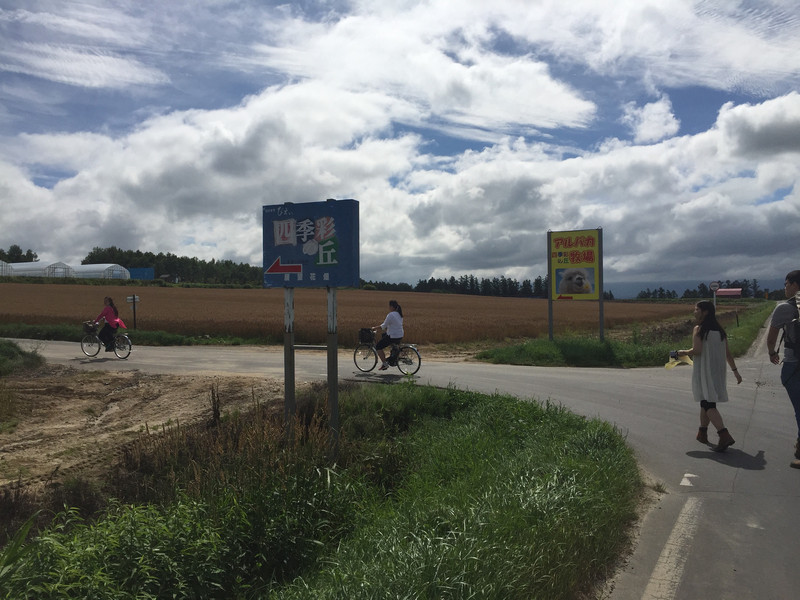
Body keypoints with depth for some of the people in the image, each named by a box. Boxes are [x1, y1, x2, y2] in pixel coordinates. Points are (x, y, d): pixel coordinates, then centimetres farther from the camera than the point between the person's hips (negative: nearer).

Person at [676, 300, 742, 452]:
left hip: (704, 371, -7)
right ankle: (702, 433, 29)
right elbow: (728, 353, 10)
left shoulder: (698, 329, -10)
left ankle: (725, 435, -22)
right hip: (717, 371, 7)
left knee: (707, 404, -8)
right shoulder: (720, 330, 10)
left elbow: (697, 350, -20)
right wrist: (735, 371, 15)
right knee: (706, 402, 19)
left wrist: (684, 352, -2)